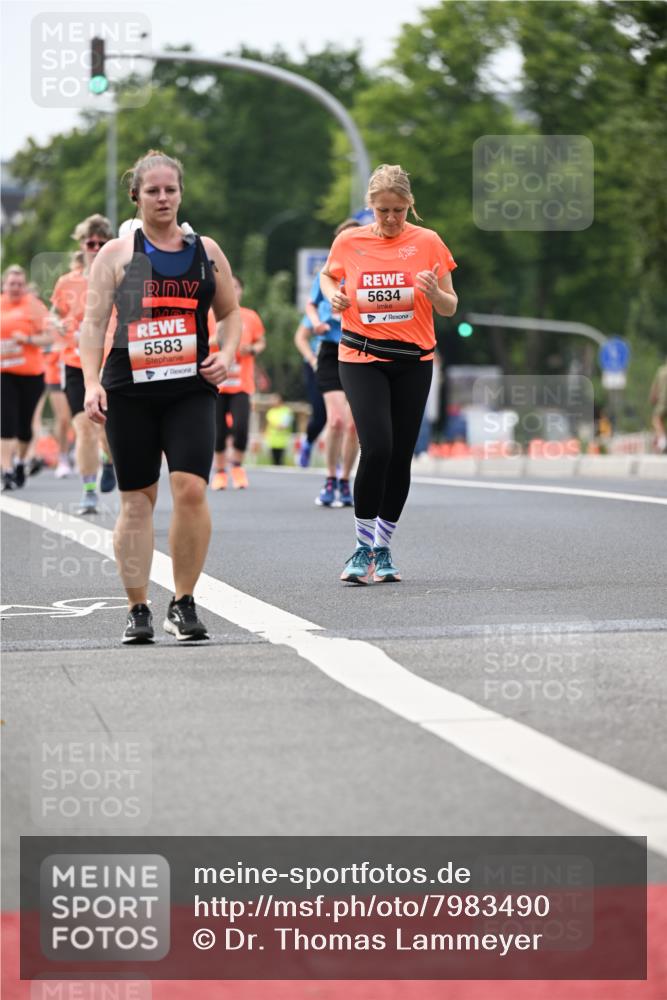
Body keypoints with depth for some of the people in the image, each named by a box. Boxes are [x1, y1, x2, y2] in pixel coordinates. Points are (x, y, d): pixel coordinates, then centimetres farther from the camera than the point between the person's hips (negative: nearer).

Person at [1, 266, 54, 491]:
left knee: (24, 423, 7)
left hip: (31, 373, -1)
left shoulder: (34, 305, -2)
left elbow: (49, 337, -5)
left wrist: (28, 339, -20)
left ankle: (20, 462, 31)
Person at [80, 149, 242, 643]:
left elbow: (230, 313, 19)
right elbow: (94, 322, 0)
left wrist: (227, 355, 0)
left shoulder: (206, 250, 11)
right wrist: (91, 383, -12)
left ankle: (184, 603, -2)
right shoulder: (117, 254, 4)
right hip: (129, 391, -1)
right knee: (137, 500, 2)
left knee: (191, 489, -15)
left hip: (191, 388, 1)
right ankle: (138, 609, 11)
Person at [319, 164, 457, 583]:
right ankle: (363, 546, -3)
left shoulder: (428, 242, 0)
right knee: (377, 447, -17)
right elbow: (327, 276, 21)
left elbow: (450, 308, 3)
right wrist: (333, 293, -1)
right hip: (361, 359, -1)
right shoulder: (349, 242, 1)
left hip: (413, 361, 1)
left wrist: (434, 292, -19)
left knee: (401, 456, 3)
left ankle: (383, 548, 19)